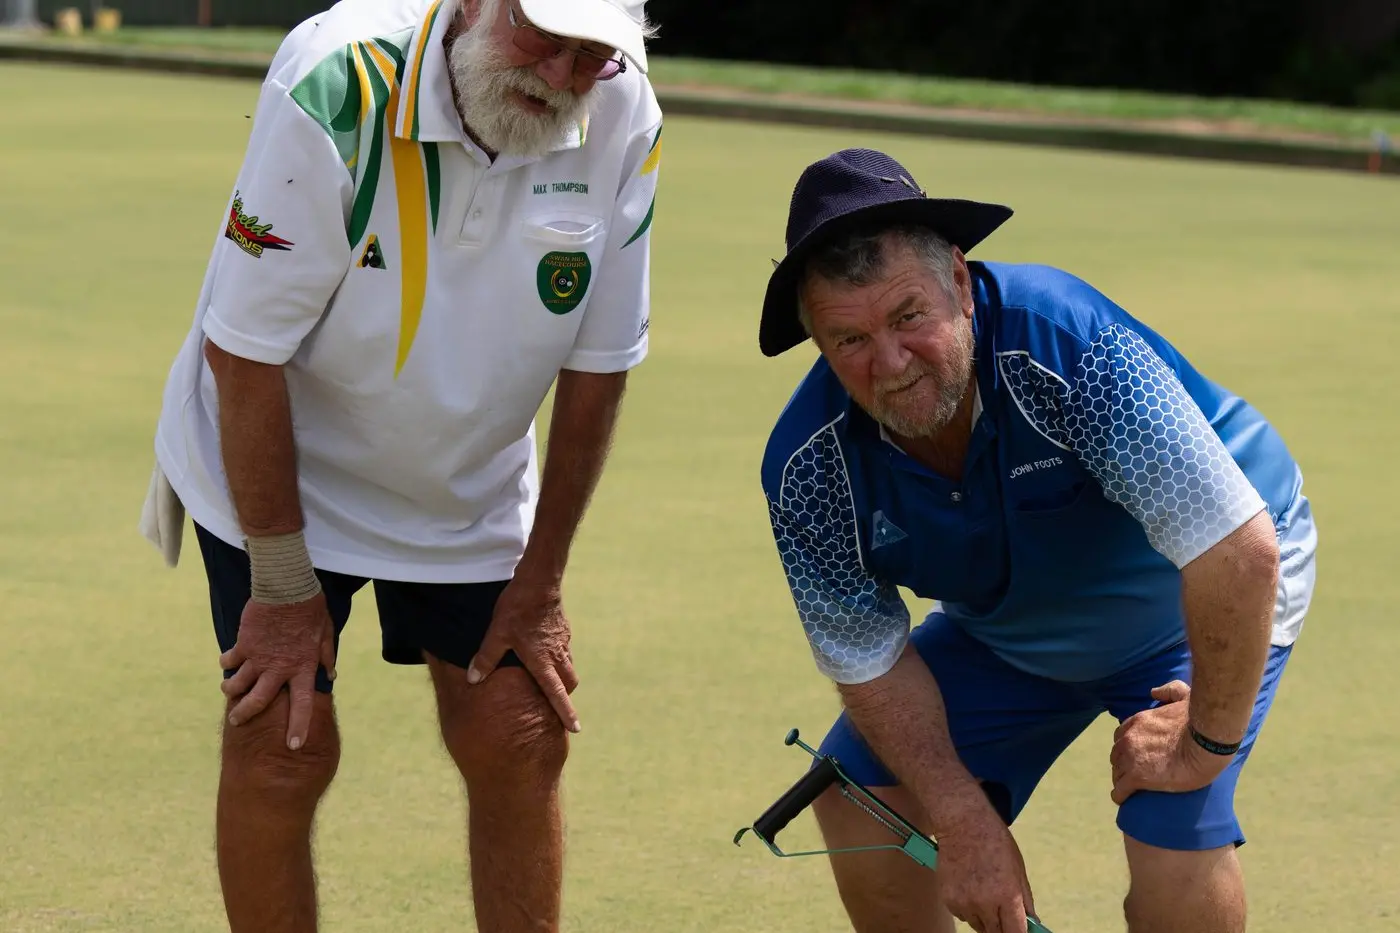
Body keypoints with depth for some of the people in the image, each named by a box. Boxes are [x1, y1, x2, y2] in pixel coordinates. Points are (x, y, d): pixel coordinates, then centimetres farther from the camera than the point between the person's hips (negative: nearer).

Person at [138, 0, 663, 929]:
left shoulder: (624, 121, -18)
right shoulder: (337, 85, -32)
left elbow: (598, 364, -5)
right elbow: (247, 349, -24)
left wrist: (540, 583, -1)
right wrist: (281, 588, -18)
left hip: (471, 494, 4)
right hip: (277, 471, -4)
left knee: (521, 739, 0)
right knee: (283, 742, -10)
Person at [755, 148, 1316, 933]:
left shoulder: (1069, 346, -42)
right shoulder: (809, 469, -24)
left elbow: (1239, 551, -42)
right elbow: (871, 663, -11)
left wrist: (1207, 747, -31)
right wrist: (966, 825, -20)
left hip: (1201, 598, -5)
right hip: (1011, 633, 5)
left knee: (1177, 845, -24)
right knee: (859, 799, -1)